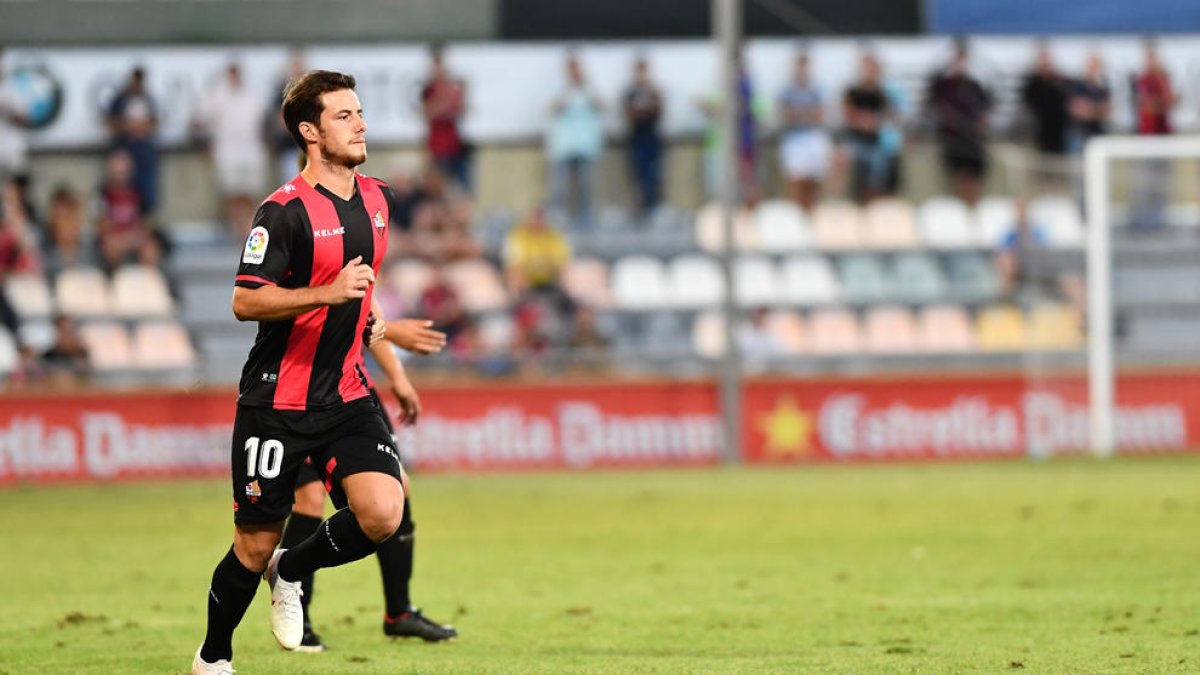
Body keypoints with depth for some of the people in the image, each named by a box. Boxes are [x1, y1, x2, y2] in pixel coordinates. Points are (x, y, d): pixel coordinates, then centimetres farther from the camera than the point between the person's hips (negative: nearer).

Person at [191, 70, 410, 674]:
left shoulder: (377, 199, 9)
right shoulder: (285, 210, -14)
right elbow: (245, 301, -19)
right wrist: (327, 294, -28)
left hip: (346, 395, 5)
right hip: (277, 402, -5)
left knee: (382, 513, -16)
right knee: (255, 545, 1)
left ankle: (291, 572, 12)